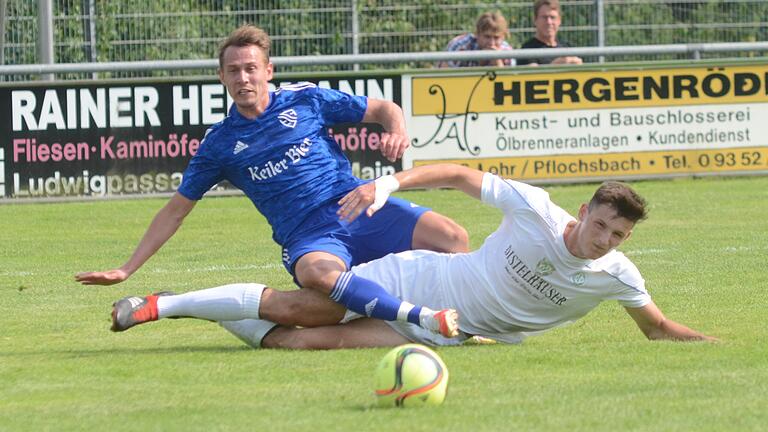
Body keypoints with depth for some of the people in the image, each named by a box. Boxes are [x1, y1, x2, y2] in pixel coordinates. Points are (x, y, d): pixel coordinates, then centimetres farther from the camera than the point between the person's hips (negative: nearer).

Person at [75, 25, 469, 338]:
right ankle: (422, 318, -46)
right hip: (308, 238, -2)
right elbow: (175, 211, 17)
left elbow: (383, 109, 17)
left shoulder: (305, 100, 10)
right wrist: (126, 270, 13)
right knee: (320, 273, -42)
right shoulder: (220, 144, 11)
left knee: (451, 237, -26)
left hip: (360, 206, 2)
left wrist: (397, 134, -8)